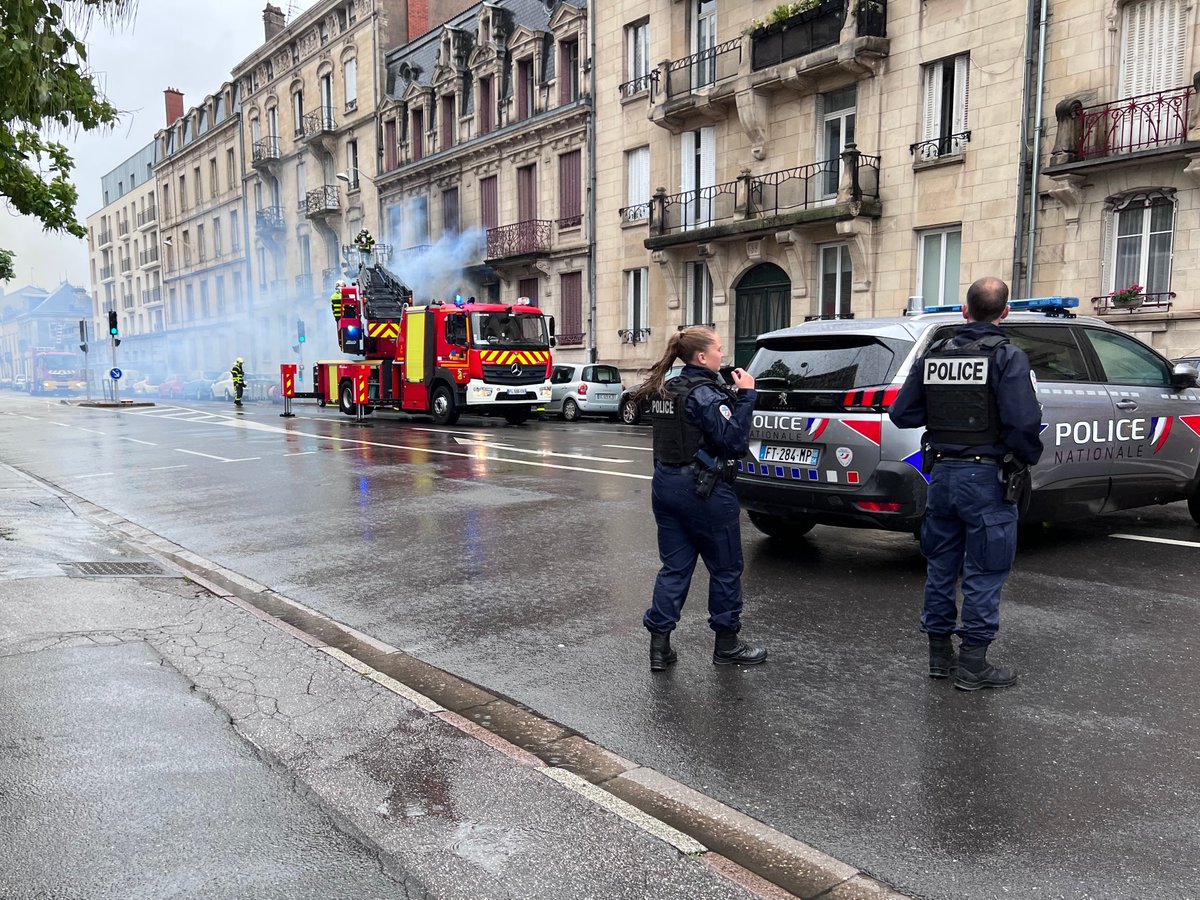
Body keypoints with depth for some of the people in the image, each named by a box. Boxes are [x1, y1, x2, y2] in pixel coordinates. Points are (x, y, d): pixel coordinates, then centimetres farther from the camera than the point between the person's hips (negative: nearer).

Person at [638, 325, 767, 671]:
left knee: (674, 566, 12)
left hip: (666, 484, 8)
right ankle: (726, 645, 20)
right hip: (704, 490, -8)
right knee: (726, 568, 9)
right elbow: (734, 439, -21)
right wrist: (745, 395, -17)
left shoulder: (665, 391, 9)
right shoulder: (705, 394, -17)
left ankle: (659, 645, 10)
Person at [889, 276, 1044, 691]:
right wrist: (1029, 457, -3)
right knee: (984, 574, 5)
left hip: (943, 473, 5)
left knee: (941, 566, 15)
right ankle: (972, 664, 12)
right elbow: (1023, 422, -21)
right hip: (988, 477, -5)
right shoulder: (1008, 357, -12)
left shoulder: (933, 356, 4)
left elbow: (902, 414, 3)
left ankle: (939, 654, 25)